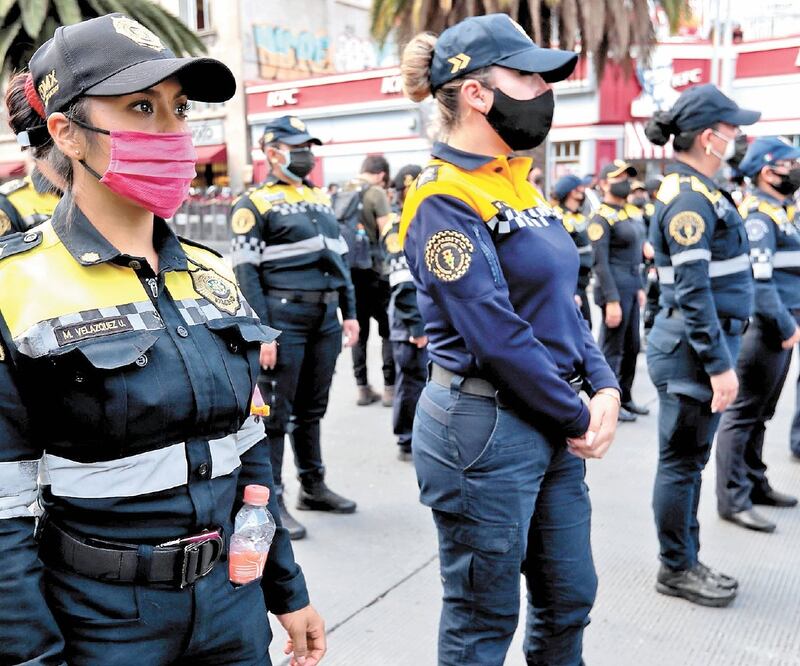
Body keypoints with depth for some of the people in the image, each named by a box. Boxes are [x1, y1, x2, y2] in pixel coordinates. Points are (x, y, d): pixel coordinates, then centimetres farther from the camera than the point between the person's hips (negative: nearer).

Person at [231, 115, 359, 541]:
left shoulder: (320, 199, 17)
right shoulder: (255, 204, -4)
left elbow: (340, 259, 20)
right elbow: (246, 272, -11)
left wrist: (349, 312, 13)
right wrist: (261, 332, -17)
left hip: (325, 318, 7)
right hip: (284, 317, -7)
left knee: (312, 408, 16)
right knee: (276, 413, 0)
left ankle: (313, 487, 28)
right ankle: (271, 501, 10)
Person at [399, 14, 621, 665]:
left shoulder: (519, 182, 10)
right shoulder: (444, 199, -17)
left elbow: (562, 299, 12)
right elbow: (497, 336, -21)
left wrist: (604, 388, -2)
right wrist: (578, 419, -10)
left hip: (553, 428, 9)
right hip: (485, 430, -8)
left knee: (570, 597, 21)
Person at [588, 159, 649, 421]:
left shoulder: (627, 213, 14)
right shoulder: (602, 218, -13)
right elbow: (601, 263, -19)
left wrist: (639, 287, 18)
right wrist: (612, 300, -22)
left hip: (631, 287, 9)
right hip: (615, 288, -9)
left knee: (632, 347, 16)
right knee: (612, 349, 0)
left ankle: (625, 398, 28)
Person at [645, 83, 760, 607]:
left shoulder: (698, 190, 13)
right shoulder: (689, 198, -18)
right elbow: (693, 292, -22)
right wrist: (720, 365, -21)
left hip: (706, 340, 10)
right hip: (694, 347, -10)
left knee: (689, 458, 17)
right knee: (683, 460, 3)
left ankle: (686, 560, 30)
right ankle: (677, 570, 18)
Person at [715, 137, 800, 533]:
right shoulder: (758, 214, -14)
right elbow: (757, 278, -23)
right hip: (764, 328, -10)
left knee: (760, 413, 17)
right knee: (743, 414, -4)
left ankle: (755, 484, 29)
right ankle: (732, 499, 3)